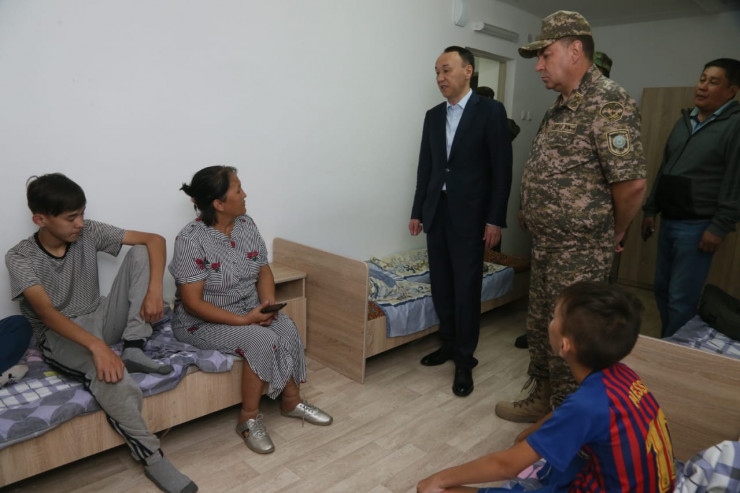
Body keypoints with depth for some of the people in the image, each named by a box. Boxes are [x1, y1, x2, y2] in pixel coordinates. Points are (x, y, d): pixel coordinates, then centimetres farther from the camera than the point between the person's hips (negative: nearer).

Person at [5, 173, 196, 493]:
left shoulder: (89, 233, -5)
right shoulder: (20, 258, -15)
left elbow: (154, 239, -8)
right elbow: (47, 312, -29)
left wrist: (154, 290, -24)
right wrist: (97, 346, -44)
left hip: (100, 319, 5)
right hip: (60, 337, -5)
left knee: (140, 251, -13)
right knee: (108, 372, -40)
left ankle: (133, 350, -17)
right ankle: (152, 458, -24)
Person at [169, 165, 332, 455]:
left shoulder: (246, 224, -2)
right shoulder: (191, 240, -22)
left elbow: (263, 270, 5)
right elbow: (193, 303, -22)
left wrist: (268, 303, -14)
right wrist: (243, 320, -26)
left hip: (249, 309, 6)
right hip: (203, 322, -6)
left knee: (287, 329, -19)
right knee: (262, 341, -28)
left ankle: (292, 401, 1)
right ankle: (249, 419, -8)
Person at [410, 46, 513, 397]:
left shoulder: (490, 111, -4)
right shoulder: (433, 116, 11)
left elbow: (502, 168, -8)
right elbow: (425, 167, 13)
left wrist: (495, 219, -12)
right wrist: (417, 211, 11)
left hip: (469, 214, -5)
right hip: (436, 212, 5)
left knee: (466, 289, -2)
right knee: (441, 286, 11)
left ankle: (464, 360, 11)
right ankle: (448, 344, 27)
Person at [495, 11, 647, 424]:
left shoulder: (609, 103, -17)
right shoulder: (563, 106, 12)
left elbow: (632, 183, -22)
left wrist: (614, 234, -9)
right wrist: (533, 214, 13)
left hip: (580, 251, -9)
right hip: (546, 245, 9)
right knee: (540, 327, 19)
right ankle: (540, 400, 37)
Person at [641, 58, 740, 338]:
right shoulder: (685, 120, 14)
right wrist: (650, 209, 15)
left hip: (697, 226, -7)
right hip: (668, 221, 7)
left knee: (681, 298, -3)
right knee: (662, 289, 14)